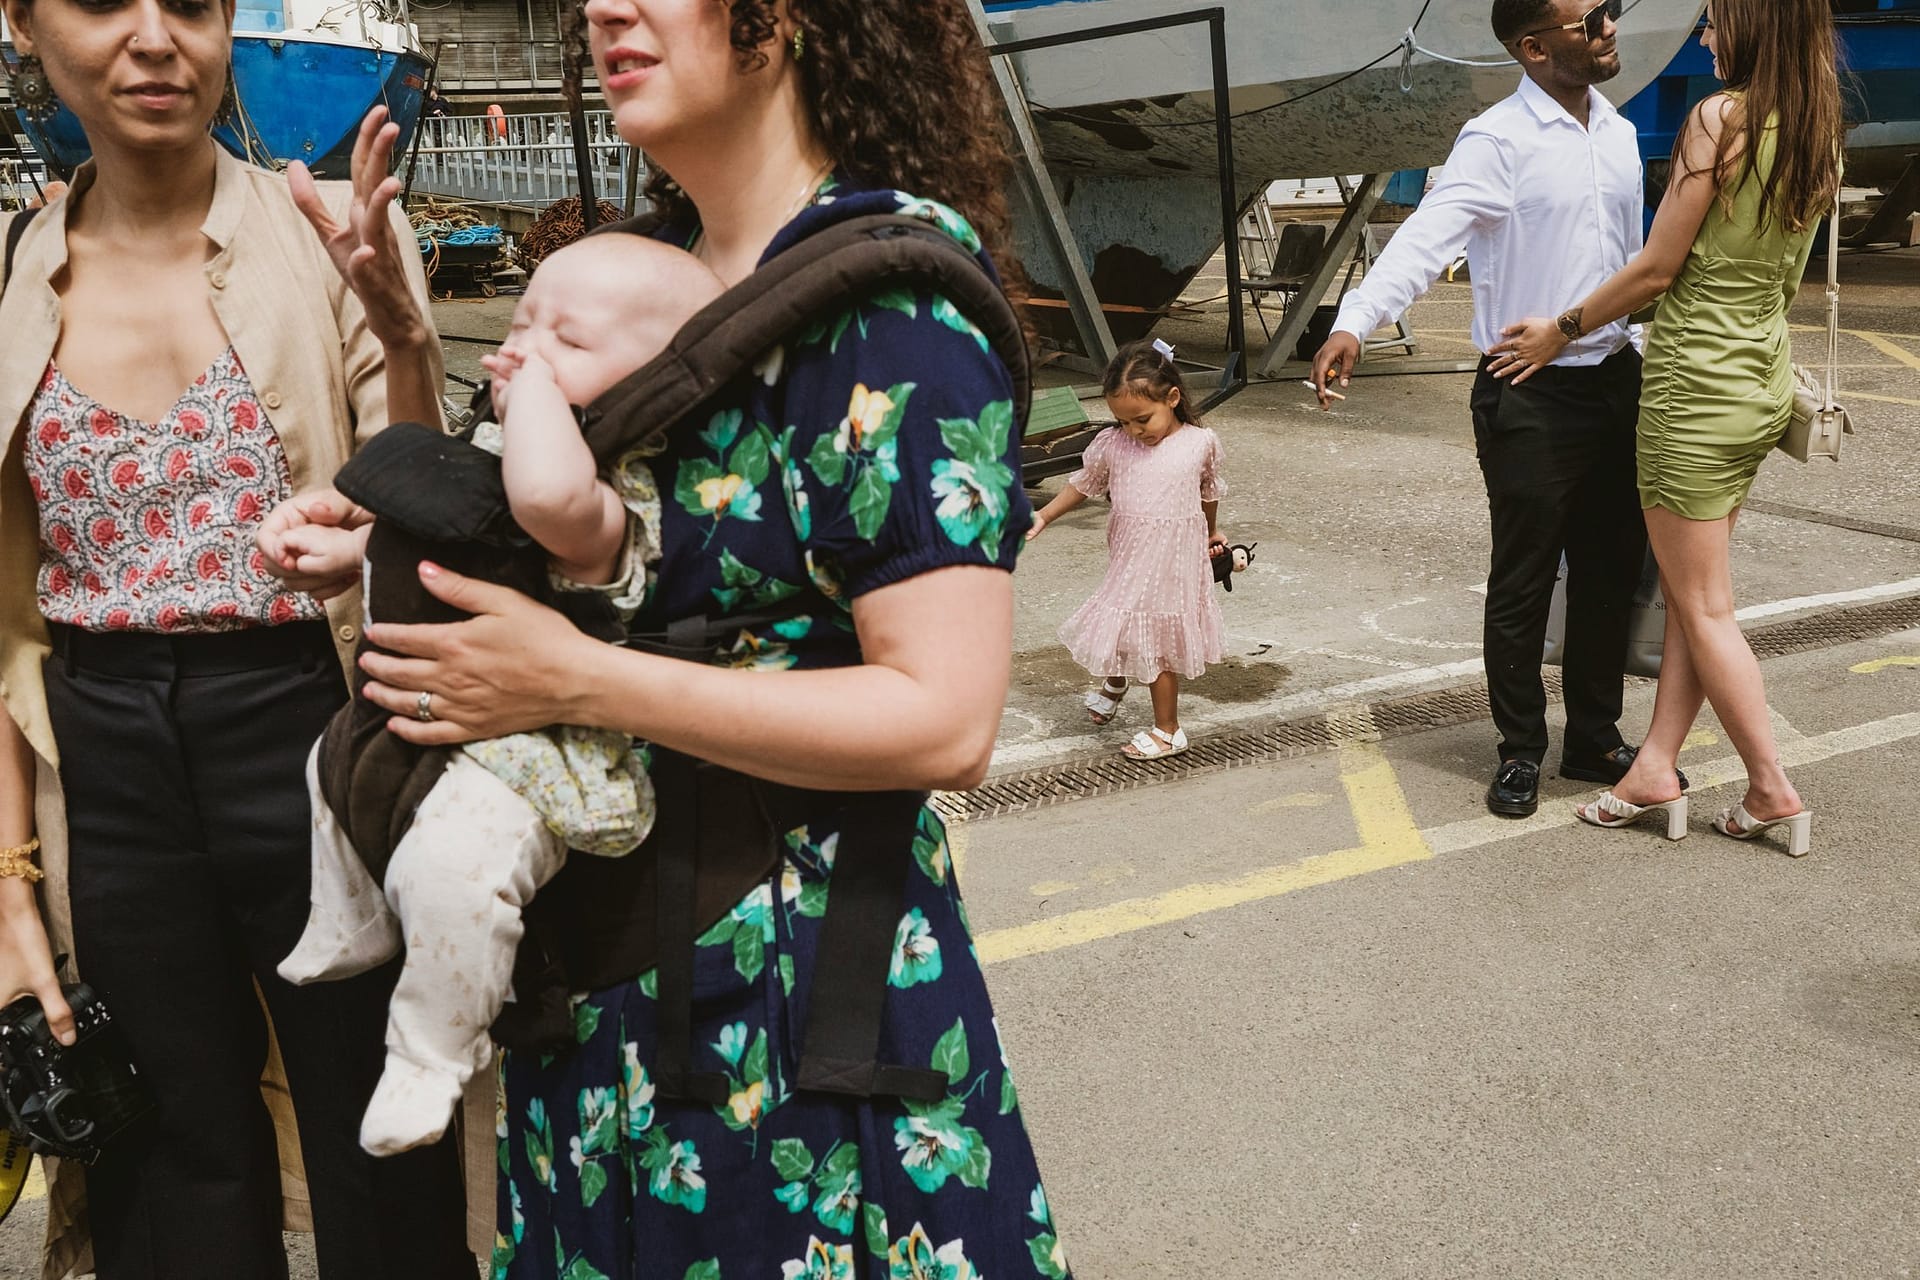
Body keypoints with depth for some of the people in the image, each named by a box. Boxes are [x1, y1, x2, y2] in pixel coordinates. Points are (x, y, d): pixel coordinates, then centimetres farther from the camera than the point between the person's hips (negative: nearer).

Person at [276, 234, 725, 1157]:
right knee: (331, 759, 30)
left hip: (529, 748, -11)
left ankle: (433, 1052, -7)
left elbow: (549, 497, -50)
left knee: (452, 858, -32)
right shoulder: (491, 444, 8)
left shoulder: (615, 499, -24)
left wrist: (537, 381, -34)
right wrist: (348, 546, 20)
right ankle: (353, 929, 51)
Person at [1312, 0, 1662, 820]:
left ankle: (1595, 739, 30)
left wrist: (1641, 357, 19)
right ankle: (1521, 751, 21)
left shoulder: (1620, 135, 11)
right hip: (1530, 398, -7)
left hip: (1615, 383, 7)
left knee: (1612, 573, 14)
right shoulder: (1499, 140, -13)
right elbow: (1428, 235, -27)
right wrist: (1354, 323, -42)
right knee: (1523, 584, 5)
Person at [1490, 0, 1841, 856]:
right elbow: (1787, 279, 15)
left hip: (1695, 383, -8)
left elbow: (1657, 269, -15)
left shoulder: (1719, 118, -17)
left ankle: (1773, 789, 10)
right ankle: (1656, 769, 17)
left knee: (1703, 605, 3)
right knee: (1689, 592, 13)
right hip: (1763, 382, 8)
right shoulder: (1819, 138, 7)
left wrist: (1561, 329, -3)